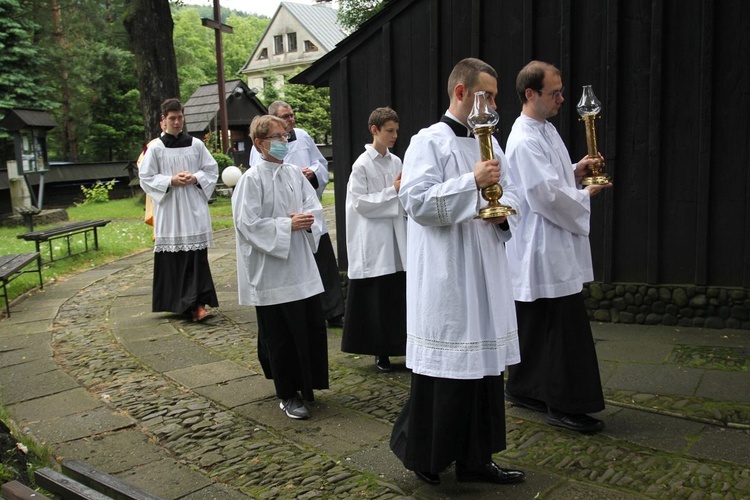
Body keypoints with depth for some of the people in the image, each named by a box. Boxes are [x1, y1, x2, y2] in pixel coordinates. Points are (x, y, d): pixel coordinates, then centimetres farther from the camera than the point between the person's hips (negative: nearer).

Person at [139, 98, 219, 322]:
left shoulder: (196, 144, 6)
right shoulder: (155, 148, 2)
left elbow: (212, 170, 10)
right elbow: (146, 177, 2)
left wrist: (195, 178, -9)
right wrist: (171, 181, -12)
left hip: (194, 207, 1)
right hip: (169, 209, -1)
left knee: (197, 255, -4)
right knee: (173, 257, 1)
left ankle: (197, 303, -4)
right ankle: (178, 302, 12)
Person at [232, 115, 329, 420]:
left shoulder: (294, 173, 8)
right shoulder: (251, 179, -9)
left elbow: (315, 207, 11)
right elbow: (248, 224, -15)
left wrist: (307, 221, -10)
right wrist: (287, 225, -18)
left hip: (302, 265, 6)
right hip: (271, 271, -6)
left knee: (313, 326, 9)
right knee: (280, 335, 4)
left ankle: (306, 384, 28)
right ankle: (288, 395, 19)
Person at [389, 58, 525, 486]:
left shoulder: (489, 142, 15)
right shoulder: (429, 142, -7)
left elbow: (509, 191, 20)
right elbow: (416, 200, -17)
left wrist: (504, 210, -3)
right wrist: (472, 181, -21)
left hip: (486, 274, 8)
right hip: (445, 278, -7)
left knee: (484, 363, 11)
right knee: (442, 367, 0)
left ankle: (475, 457, 24)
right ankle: (422, 452, 21)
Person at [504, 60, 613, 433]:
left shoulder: (546, 130, 14)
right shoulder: (525, 141, -18)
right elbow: (547, 196, -22)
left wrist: (575, 172, 7)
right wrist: (585, 195, -7)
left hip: (552, 248, 10)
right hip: (545, 251, -10)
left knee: (537, 325, 17)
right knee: (564, 327, -4)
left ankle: (522, 389, 30)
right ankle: (564, 405, 8)